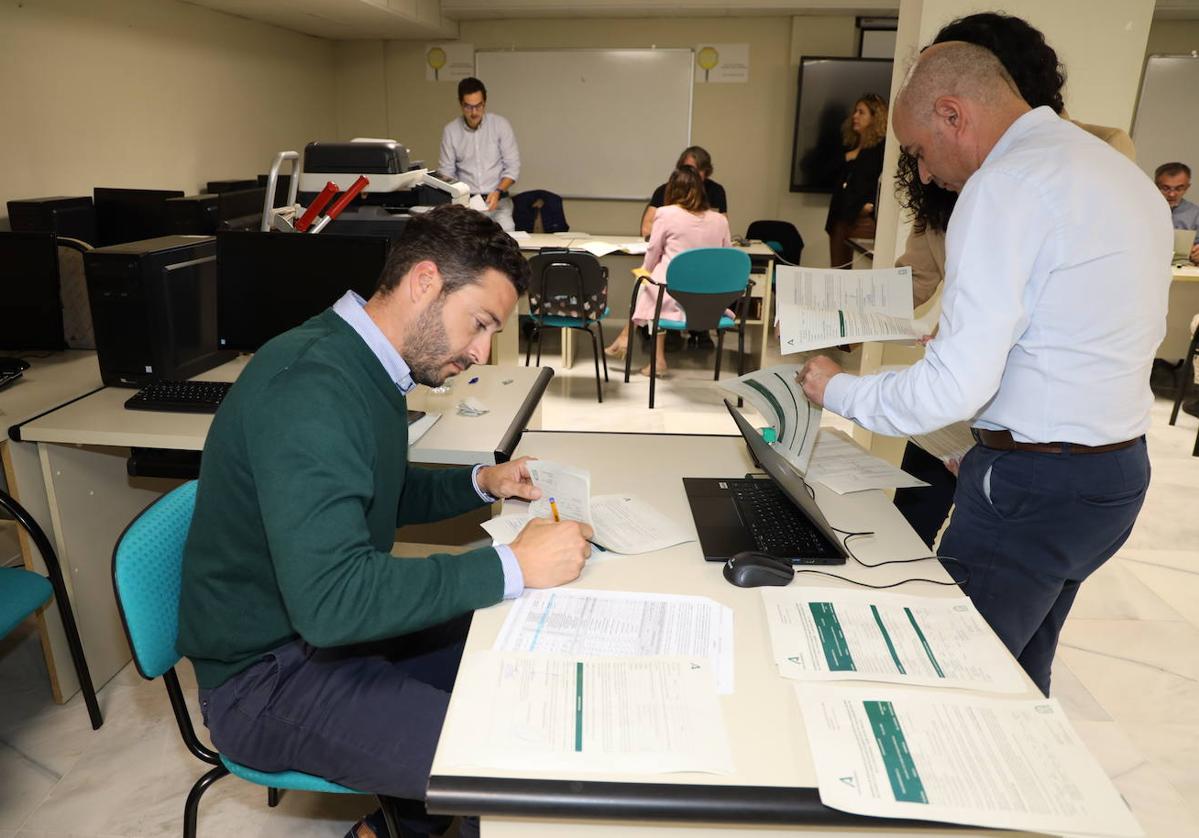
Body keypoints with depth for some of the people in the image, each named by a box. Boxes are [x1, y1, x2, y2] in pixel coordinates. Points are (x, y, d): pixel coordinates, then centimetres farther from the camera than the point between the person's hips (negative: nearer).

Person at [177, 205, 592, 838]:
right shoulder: (310, 386, -27)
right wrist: (512, 567, -29)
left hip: (330, 626, 10)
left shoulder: (364, 366, 4)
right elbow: (331, 600, -34)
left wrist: (479, 483, 4)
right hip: (270, 674, -9)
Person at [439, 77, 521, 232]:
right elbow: (446, 172, 5)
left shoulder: (501, 124, 0)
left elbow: (513, 167, -1)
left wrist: (498, 192, -17)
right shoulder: (450, 131, 3)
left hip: (497, 200, 0)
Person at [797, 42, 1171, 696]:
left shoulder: (1006, 185, -18)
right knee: (1022, 674, 23)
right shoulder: (1123, 172, 12)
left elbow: (954, 388, -23)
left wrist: (838, 391, -8)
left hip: (1031, 488, -10)